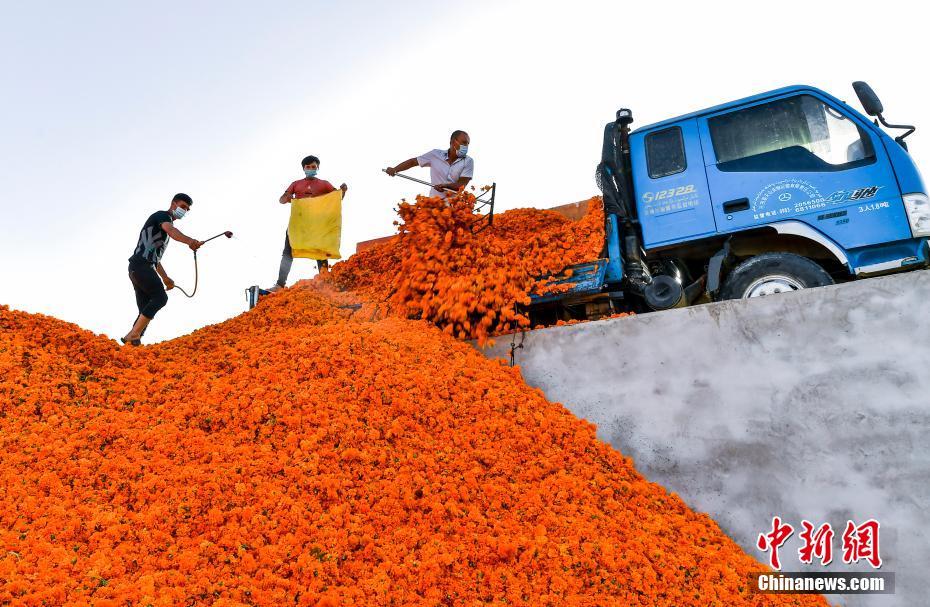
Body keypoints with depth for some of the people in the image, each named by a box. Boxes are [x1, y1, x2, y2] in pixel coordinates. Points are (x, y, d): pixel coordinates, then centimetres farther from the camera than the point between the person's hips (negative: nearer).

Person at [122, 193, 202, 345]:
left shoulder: (166, 223, 29)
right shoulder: (162, 215, 0)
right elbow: (171, 231, -27)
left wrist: (165, 278, 31)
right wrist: (190, 241, -46)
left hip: (141, 268, 10)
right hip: (141, 265, -10)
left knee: (146, 309, 4)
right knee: (160, 297, -19)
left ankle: (132, 339, -3)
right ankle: (134, 335, -23)